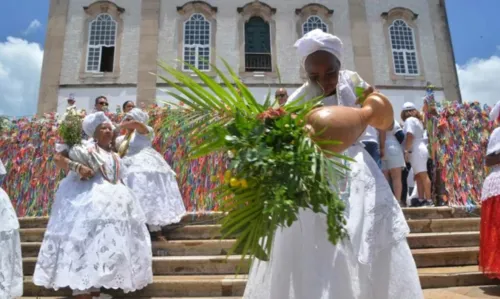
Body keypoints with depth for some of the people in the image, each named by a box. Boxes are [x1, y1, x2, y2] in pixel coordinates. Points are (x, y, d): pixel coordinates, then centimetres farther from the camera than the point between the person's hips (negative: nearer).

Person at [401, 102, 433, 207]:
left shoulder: (409, 120, -5)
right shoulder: (417, 120, 22)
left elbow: (409, 136, -17)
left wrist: (406, 150, -17)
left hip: (416, 151, -10)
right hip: (420, 150, 10)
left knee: (422, 175, -11)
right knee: (419, 176, 9)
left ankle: (428, 200, -11)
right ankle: (421, 199, 10)